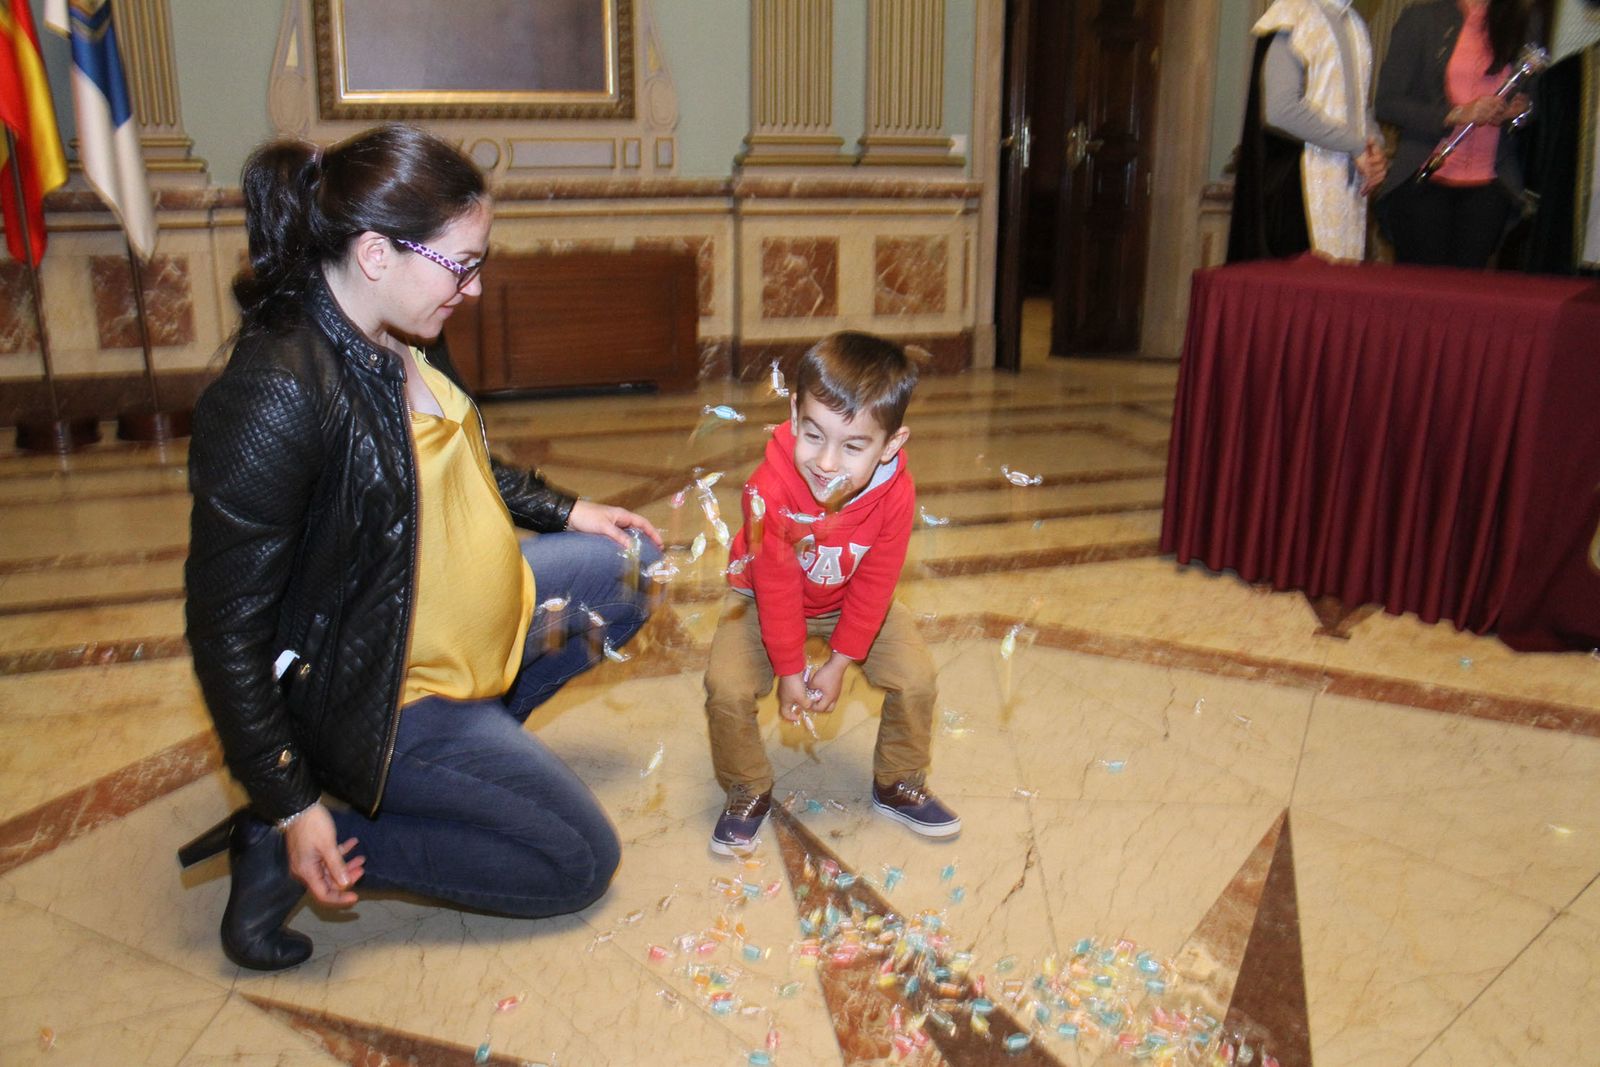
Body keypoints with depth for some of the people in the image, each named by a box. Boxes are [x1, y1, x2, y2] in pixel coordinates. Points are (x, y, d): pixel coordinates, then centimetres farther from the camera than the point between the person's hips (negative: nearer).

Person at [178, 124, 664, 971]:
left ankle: (468, 750, 14)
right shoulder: (275, 400, -31)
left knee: (629, 568, 19)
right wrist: (291, 806, -20)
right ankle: (281, 849, 1)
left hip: (465, 613, 9)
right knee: (580, 863, 0)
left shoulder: (402, 341, -5)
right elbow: (227, 628, -25)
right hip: (378, 692, -9)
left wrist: (563, 511, 16)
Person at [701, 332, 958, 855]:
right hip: (765, 598, -2)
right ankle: (749, 792, 8)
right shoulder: (770, 488, -36)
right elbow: (776, 587, -25)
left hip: (854, 601, 2)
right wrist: (789, 670, -17)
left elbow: (874, 586, -17)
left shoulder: (896, 494, -29)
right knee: (728, 688, -20)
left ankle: (898, 785, 17)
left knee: (917, 680, -10)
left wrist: (838, 663, -16)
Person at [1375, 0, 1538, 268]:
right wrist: (1457, 114, -15)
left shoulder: (1520, 25, 14)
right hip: (1425, 184, -3)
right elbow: (1387, 103, -5)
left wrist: (1518, 111, 0)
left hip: (1488, 186, 3)